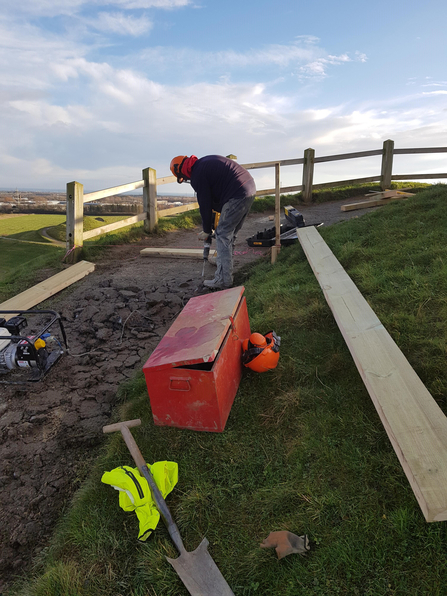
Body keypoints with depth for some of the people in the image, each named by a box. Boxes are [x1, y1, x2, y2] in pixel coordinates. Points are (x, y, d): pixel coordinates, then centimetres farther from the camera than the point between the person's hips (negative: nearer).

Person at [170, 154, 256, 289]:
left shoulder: (198, 175, -7)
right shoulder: (206, 161, 21)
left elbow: (205, 204, -3)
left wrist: (206, 231, 8)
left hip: (237, 196, -10)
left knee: (222, 235, -6)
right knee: (231, 234, 20)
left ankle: (223, 280, -6)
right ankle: (224, 262, 35)